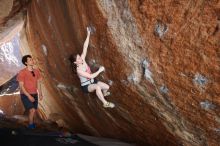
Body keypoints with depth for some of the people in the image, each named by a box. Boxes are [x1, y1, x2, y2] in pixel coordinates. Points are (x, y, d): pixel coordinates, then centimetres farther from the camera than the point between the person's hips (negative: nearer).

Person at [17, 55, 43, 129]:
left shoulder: (36, 71, 1)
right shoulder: (22, 72, -17)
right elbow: (21, 86, -16)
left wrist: (40, 94, 0)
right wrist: (29, 96, -22)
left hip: (34, 95, 6)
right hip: (25, 95, -6)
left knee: (35, 111, 12)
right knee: (32, 110, -17)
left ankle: (31, 122, 38)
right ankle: (31, 125, 6)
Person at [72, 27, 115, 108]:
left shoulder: (82, 60, -10)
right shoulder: (79, 70, -27)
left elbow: (85, 47, -16)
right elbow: (91, 76, -29)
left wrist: (88, 35, -20)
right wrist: (100, 70, -23)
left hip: (92, 81, 7)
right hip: (86, 86, -7)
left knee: (107, 87, -7)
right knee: (97, 87, -38)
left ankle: (104, 94, 30)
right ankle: (105, 103, -25)